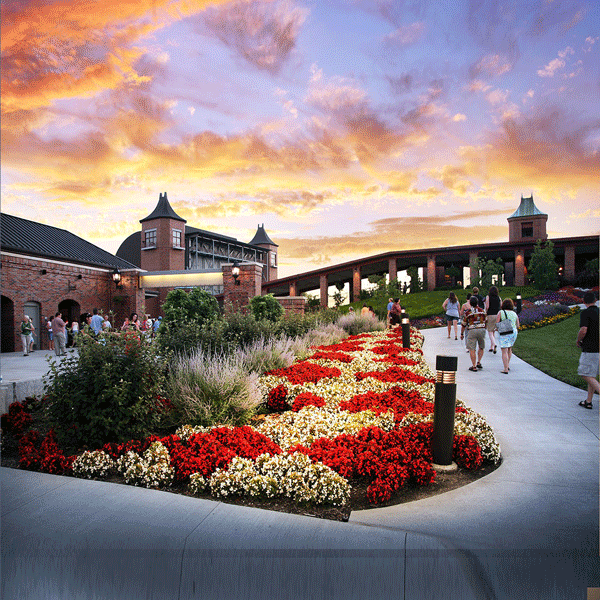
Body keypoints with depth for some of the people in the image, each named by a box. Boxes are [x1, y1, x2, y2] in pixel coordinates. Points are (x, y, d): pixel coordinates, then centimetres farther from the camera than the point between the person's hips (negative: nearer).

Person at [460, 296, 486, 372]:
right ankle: (478, 362, 15)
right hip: (482, 330, 3)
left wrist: (462, 334, 14)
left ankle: (474, 366, -2)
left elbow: (464, 324, 4)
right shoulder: (482, 311, 6)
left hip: (472, 331, -3)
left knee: (472, 349, -1)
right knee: (481, 347, 21)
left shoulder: (467, 312, -3)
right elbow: (485, 321, 18)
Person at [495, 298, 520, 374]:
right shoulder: (515, 314, 8)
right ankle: (507, 365, 28)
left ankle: (506, 369, -9)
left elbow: (497, 323, -9)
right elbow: (517, 326, 12)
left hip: (504, 333, -5)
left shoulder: (500, 312, -4)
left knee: (504, 351, -5)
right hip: (513, 332, 5)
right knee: (509, 349, 24)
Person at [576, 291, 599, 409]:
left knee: (587, 375, -3)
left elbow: (583, 330, -22)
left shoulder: (586, 313, -12)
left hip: (590, 349, -8)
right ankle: (588, 401, 19)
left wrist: (578, 341, -4)